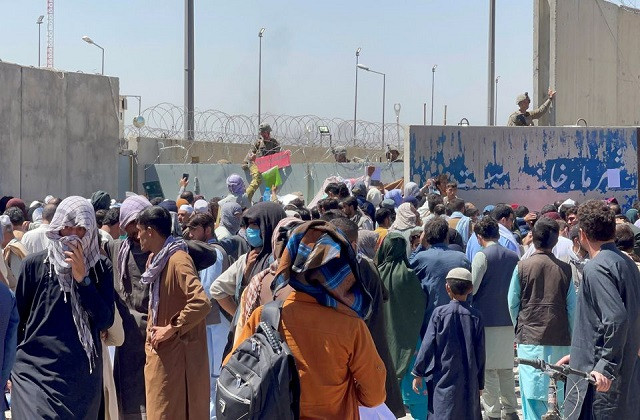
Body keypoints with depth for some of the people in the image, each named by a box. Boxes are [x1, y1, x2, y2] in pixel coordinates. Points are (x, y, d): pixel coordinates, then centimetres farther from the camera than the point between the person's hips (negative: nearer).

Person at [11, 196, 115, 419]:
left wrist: (82, 278, -12)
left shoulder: (101, 267, 2)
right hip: (36, 370, -2)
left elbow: (105, 321, -4)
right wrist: (10, 367, 9)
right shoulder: (34, 264, -2)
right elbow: (17, 319, 7)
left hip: (83, 375, 2)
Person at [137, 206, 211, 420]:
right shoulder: (155, 260, 10)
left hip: (178, 352, -9)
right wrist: (152, 332, 12)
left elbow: (201, 303, -29)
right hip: (159, 351, 9)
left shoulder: (178, 261, -18)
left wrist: (171, 329, -20)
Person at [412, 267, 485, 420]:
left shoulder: (439, 313, -5)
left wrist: (418, 373, 3)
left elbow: (427, 345, -5)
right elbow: (480, 352, 3)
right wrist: (480, 383, 12)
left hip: (443, 379, -2)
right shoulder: (476, 316, 0)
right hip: (469, 381, 2)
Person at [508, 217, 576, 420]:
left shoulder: (522, 267, -4)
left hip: (530, 337, -1)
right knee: (559, 391, 8)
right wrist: (571, 337, 11)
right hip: (560, 340, 1)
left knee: (532, 391, 2)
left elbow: (512, 304, 2)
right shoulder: (565, 269, -2)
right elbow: (572, 307, 1)